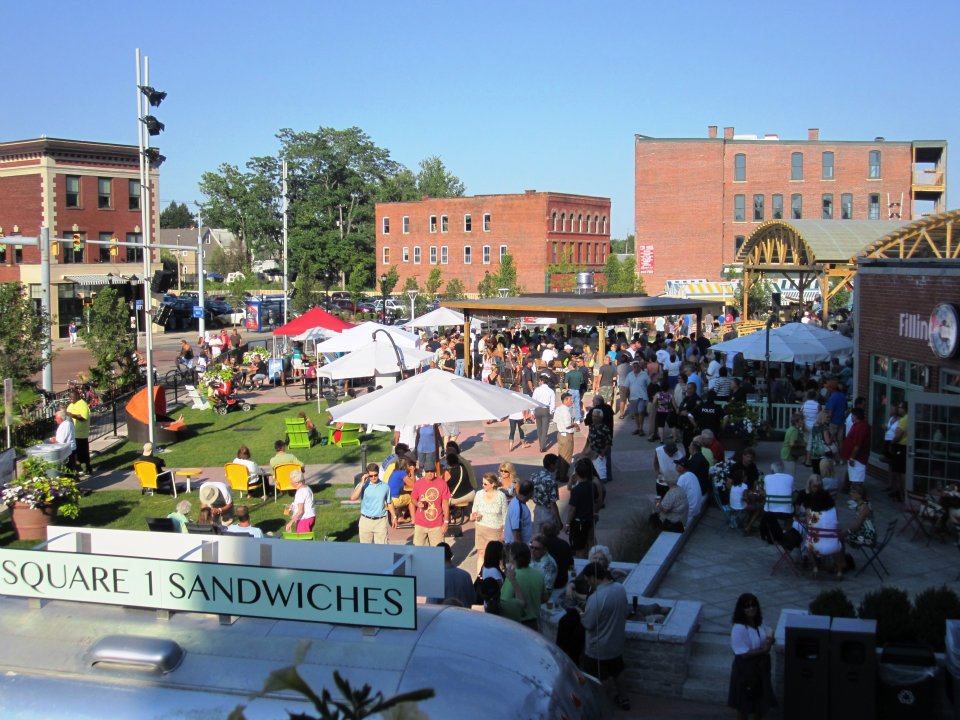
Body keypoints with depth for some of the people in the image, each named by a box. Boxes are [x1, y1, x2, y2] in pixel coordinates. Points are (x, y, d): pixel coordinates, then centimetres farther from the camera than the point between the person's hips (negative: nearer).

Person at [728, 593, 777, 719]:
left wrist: (770, 639, -15)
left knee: (761, 698, 21)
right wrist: (763, 650, -23)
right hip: (745, 669, -7)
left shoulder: (760, 623, -2)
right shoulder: (739, 628, -25)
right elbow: (743, 654, -25)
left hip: (760, 666, 7)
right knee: (744, 701, 9)